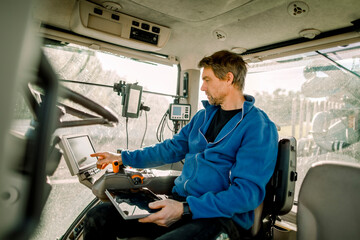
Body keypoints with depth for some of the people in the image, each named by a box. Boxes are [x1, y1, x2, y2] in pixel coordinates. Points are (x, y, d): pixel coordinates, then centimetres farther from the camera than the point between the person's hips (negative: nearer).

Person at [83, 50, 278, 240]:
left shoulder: (259, 127, -10)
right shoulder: (204, 115, 15)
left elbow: (248, 192, -18)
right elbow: (172, 148, 20)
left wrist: (186, 209, -25)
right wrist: (123, 158, 20)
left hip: (221, 215, -6)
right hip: (180, 199, 7)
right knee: (99, 215, -9)